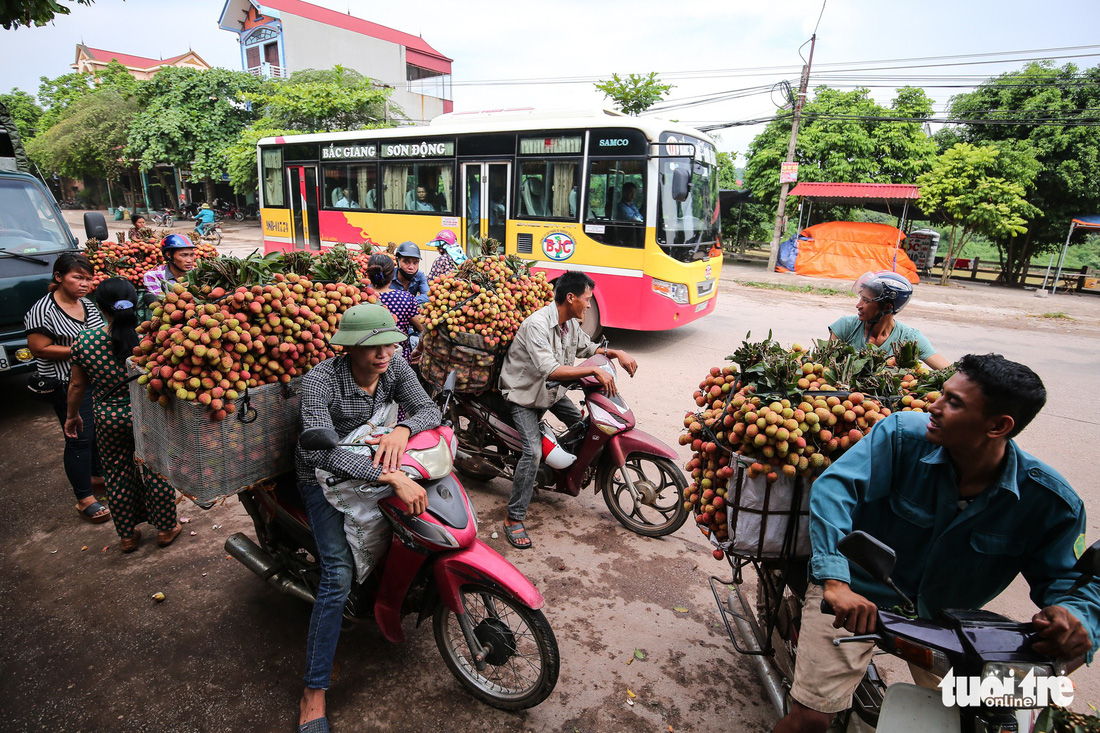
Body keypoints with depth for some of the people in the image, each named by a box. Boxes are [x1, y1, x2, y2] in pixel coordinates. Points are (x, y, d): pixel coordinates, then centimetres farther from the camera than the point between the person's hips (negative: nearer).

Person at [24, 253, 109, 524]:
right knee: (80, 438, -3)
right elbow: (39, 349, -17)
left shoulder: (87, 304, 8)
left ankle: (97, 476, 38)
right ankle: (85, 500, 7)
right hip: (68, 386, -7)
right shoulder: (43, 311, -15)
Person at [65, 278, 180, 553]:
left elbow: (77, 385, 1)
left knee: (117, 476, 18)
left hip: (109, 421, 1)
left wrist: (72, 415, 18)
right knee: (156, 472, 14)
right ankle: (165, 528, 29)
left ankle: (127, 535, 33)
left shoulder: (84, 341, -11)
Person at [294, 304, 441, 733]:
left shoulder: (395, 368, -11)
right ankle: (313, 695, -5)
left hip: (373, 464, 6)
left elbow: (429, 409, -14)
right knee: (339, 574, -16)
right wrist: (391, 478, -47)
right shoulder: (321, 380, -28)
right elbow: (320, 450, -39)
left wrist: (402, 429, -37)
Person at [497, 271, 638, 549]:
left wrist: (617, 353, -2)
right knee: (533, 451, -22)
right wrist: (594, 370, -40)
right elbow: (550, 370, -39)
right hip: (523, 393, -8)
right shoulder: (537, 324, -29)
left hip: (552, 391, 9)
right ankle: (514, 519, -12)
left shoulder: (570, 323, -1)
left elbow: (587, 347, 15)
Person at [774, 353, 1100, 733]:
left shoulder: (1052, 501, -12)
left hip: (942, 620, 4)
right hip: (858, 593, -3)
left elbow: (1066, 577, -1)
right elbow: (834, 486, -30)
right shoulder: (903, 434, -20)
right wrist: (836, 581, -42)